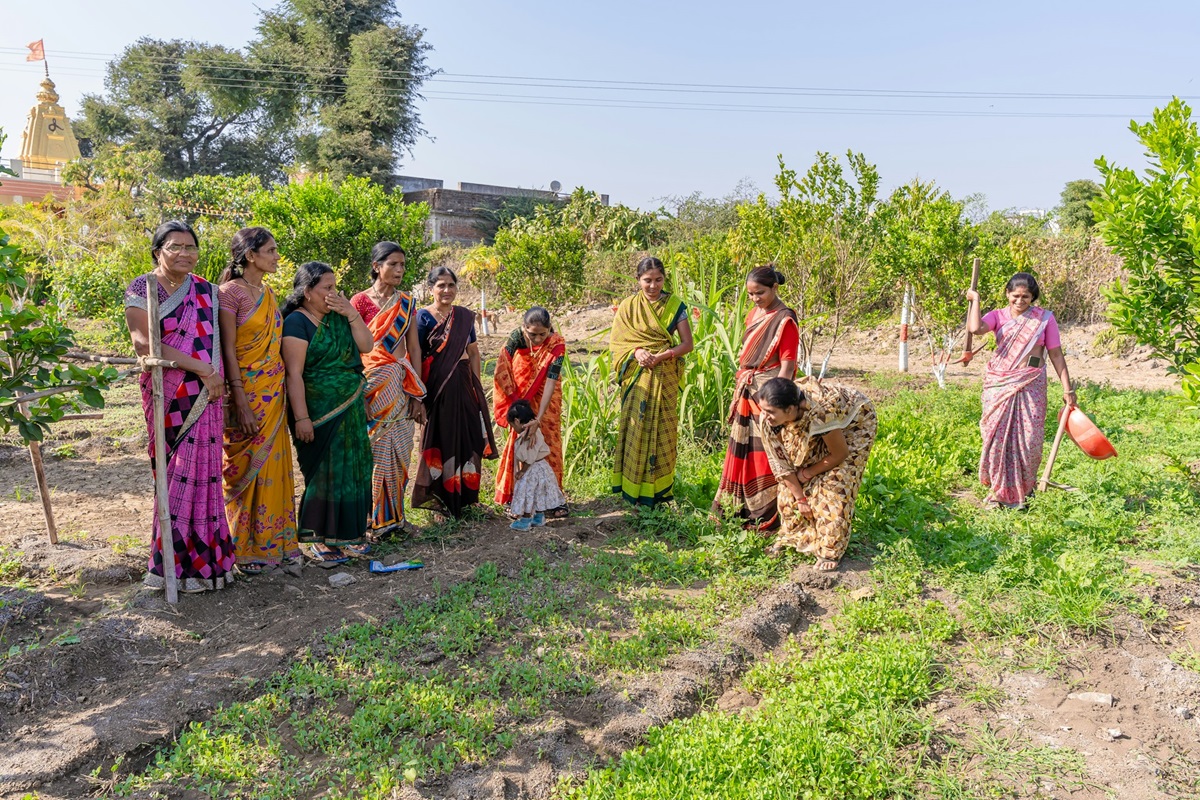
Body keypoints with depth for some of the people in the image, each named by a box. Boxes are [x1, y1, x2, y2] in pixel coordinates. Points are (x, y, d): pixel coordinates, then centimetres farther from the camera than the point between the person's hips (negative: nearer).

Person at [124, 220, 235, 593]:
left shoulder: (206, 290, 11)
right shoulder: (141, 289, -2)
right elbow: (145, 343, -13)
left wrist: (216, 379, -3)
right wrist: (201, 368, -16)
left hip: (204, 395, 3)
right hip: (166, 394, -3)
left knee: (200, 470, 3)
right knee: (176, 473, 1)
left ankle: (199, 556, 14)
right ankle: (182, 562, 12)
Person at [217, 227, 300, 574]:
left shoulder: (268, 293, 12)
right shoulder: (230, 293, -11)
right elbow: (228, 350, -14)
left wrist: (282, 392, 13)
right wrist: (241, 403, -18)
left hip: (273, 393, 7)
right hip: (246, 392, -7)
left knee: (273, 465, 11)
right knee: (245, 468, 1)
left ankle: (274, 541, 21)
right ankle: (245, 548, 12)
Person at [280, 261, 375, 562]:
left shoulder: (337, 317, 10)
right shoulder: (297, 322, -11)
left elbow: (366, 346, 4)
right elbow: (294, 374, -16)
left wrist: (351, 314, -7)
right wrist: (301, 418, -21)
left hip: (350, 410, 7)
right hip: (320, 412, -7)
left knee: (351, 469, 10)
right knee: (325, 472, -2)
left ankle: (345, 534, 22)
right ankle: (319, 539, 10)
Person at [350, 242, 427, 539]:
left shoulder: (406, 302, 11)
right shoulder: (360, 301, -3)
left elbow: (414, 348, 10)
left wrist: (417, 394, 7)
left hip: (401, 386, 5)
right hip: (374, 385, -4)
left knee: (399, 450, 7)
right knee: (376, 450, -3)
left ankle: (394, 514, 19)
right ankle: (375, 519, 7)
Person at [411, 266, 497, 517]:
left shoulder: (465, 316, 10)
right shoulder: (423, 317, -6)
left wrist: (477, 384, 10)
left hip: (464, 384, 5)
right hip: (437, 386, -5)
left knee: (467, 439, 8)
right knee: (441, 440, 1)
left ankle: (465, 498, 22)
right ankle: (439, 500, 13)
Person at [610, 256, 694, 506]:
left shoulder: (675, 305, 2)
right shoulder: (627, 306, 5)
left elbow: (687, 344, -2)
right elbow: (616, 341, 2)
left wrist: (660, 356, -16)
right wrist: (637, 352, -17)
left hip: (665, 376, 0)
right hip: (636, 378, 1)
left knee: (663, 430, 1)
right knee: (636, 430, 1)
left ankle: (660, 490, 11)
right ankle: (634, 489, 9)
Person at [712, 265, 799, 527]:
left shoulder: (784, 320, -12)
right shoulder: (754, 314, 12)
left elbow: (787, 367, -15)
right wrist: (739, 390, 15)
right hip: (747, 393, 8)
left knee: (764, 454, -2)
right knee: (742, 451, 12)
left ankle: (767, 516, 9)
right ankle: (740, 508, 25)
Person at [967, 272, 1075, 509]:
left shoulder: (1044, 318, 3)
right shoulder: (998, 316, 4)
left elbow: (1056, 355, 5)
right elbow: (975, 328, -19)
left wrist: (1067, 389, 2)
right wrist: (975, 299, -7)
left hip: (1030, 386, -1)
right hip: (999, 385, 1)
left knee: (1028, 438, 0)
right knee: (998, 436, 3)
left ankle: (1024, 489, 21)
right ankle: (1000, 491, 18)